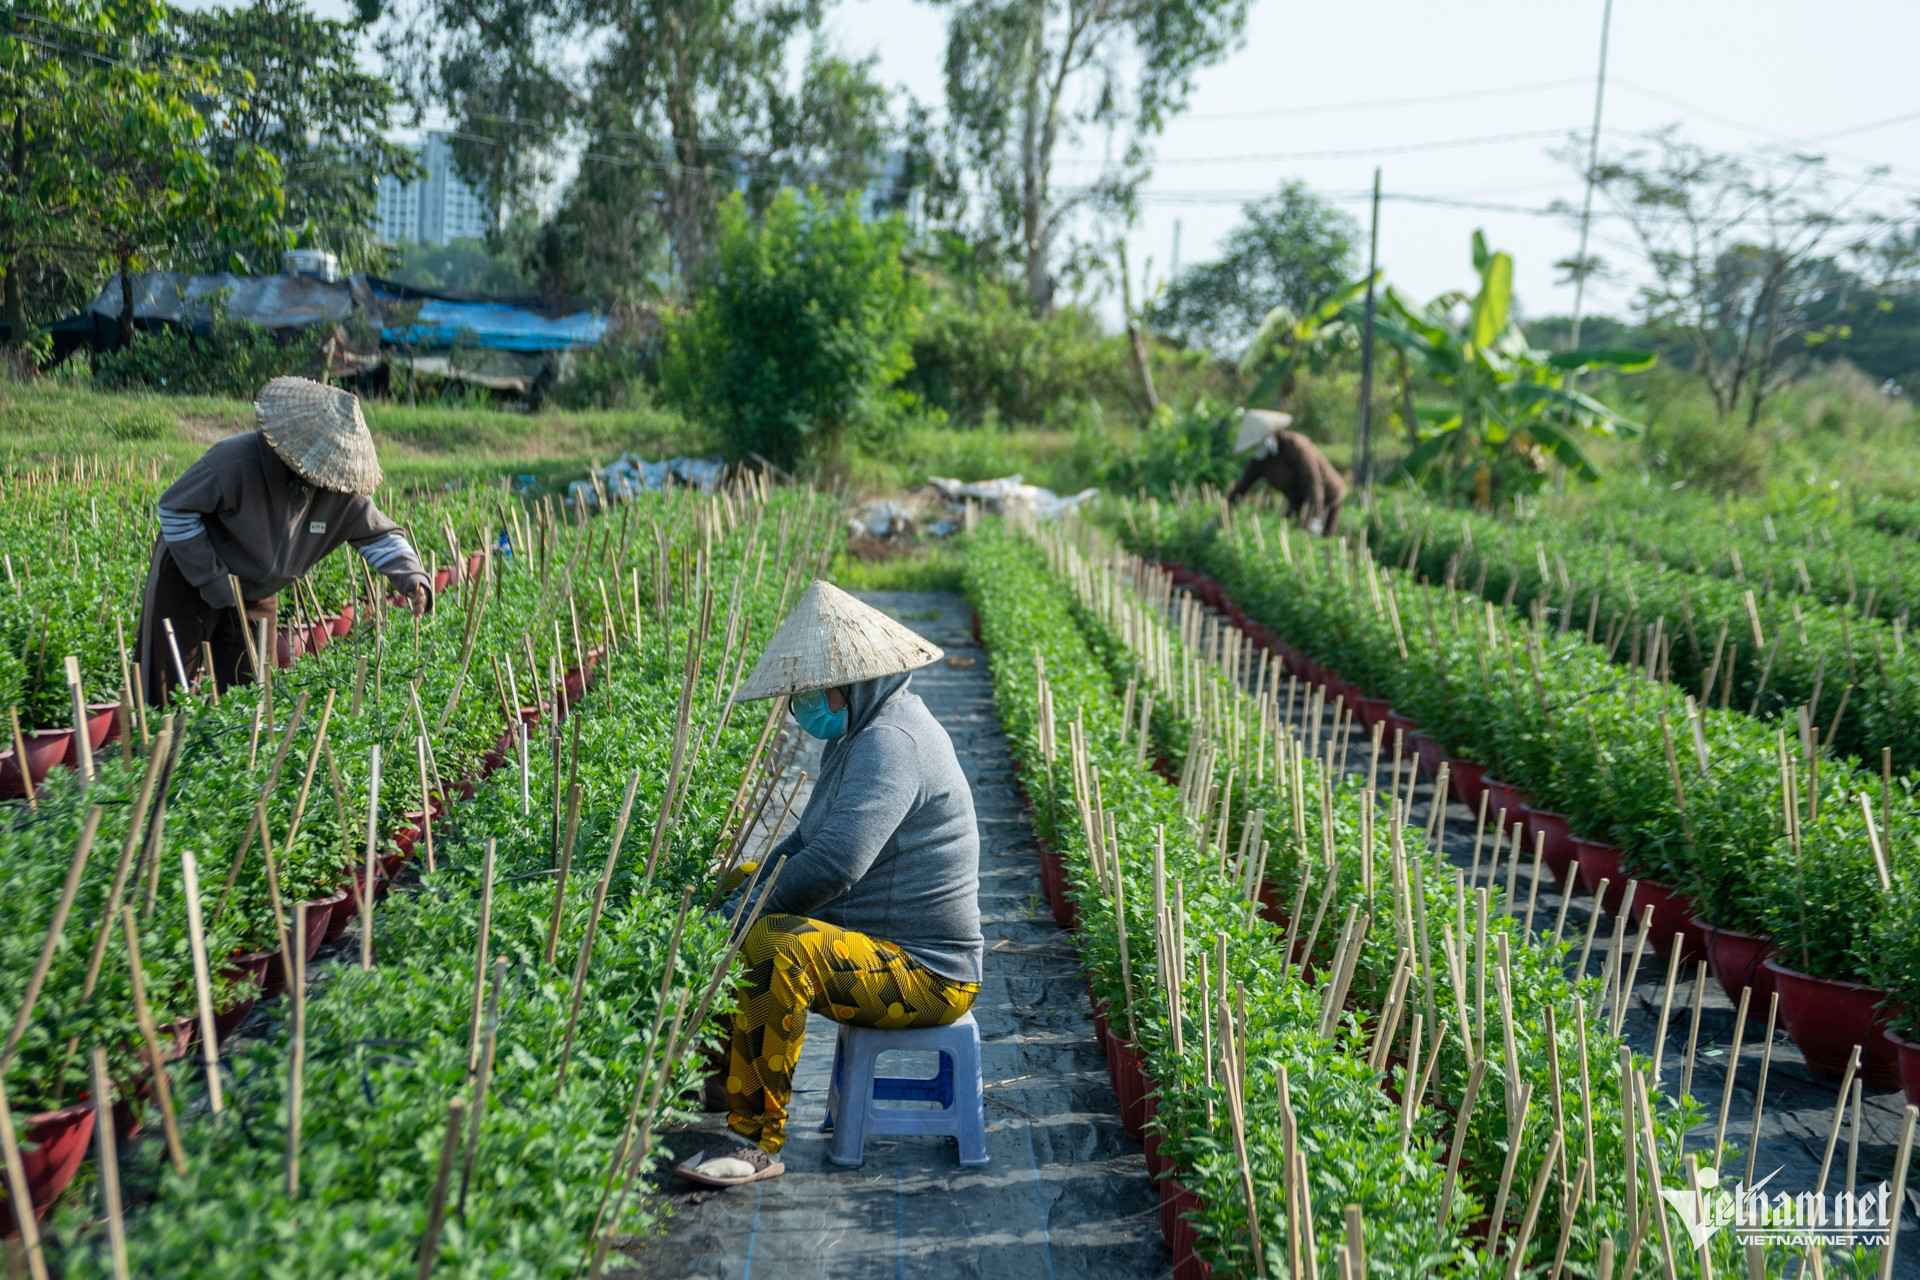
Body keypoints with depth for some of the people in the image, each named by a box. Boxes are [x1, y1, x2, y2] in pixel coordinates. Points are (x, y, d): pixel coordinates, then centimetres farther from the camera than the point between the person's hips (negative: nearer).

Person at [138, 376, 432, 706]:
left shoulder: (339, 491, -15)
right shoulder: (235, 462, -30)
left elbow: (379, 534, -8)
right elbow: (175, 508, -22)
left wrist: (412, 579, -28)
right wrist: (211, 579, -22)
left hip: (256, 596, 5)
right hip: (188, 580, -5)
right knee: (163, 699, -1)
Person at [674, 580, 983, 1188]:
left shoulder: (889, 743, -22)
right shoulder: (865, 733, 13)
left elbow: (834, 864, -32)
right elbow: (809, 840, 18)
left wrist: (751, 911, -16)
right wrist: (746, 889, 1)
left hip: (923, 976, -11)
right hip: (890, 952, 11)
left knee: (774, 948, -32)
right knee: (733, 932, 17)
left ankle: (757, 1141, -20)